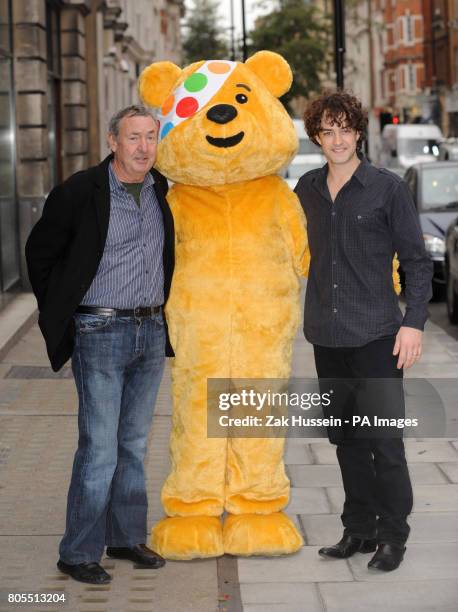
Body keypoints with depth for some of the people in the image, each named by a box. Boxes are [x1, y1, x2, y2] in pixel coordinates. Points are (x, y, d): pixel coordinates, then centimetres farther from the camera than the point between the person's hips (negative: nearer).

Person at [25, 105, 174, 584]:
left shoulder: (164, 192, 6)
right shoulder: (80, 192, -9)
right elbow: (40, 251, 2)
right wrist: (59, 313, 3)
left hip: (151, 333, 5)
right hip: (100, 333, -5)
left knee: (134, 444, 13)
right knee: (99, 449, -5)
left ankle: (127, 537, 25)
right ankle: (78, 553, 5)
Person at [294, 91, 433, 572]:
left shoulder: (387, 188, -3)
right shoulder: (307, 189, 9)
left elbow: (417, 260, -3)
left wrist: (414, 322, -11)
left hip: (376, 334, -5)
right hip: (327, 335, 5)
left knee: (384, 440, -3)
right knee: (345, 437, 11)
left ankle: (392, 536, 8)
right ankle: (359, 529, 22)